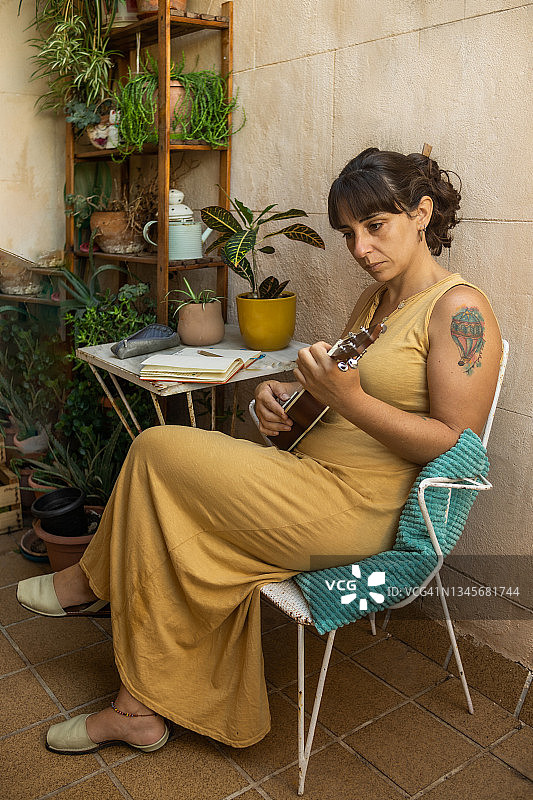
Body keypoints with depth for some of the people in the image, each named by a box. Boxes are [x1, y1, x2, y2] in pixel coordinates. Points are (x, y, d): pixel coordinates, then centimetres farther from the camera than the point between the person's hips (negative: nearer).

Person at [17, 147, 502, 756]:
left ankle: (93, 578, 20)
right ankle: (139, 710, 10)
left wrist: (349, 399, -26)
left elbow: (455, 442, -18)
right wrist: (285, 395, -3)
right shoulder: (373, 301, 14)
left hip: (353, 509, -8)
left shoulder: (459, 310, -13)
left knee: (157, 451, -8)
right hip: (313, 474, 9)